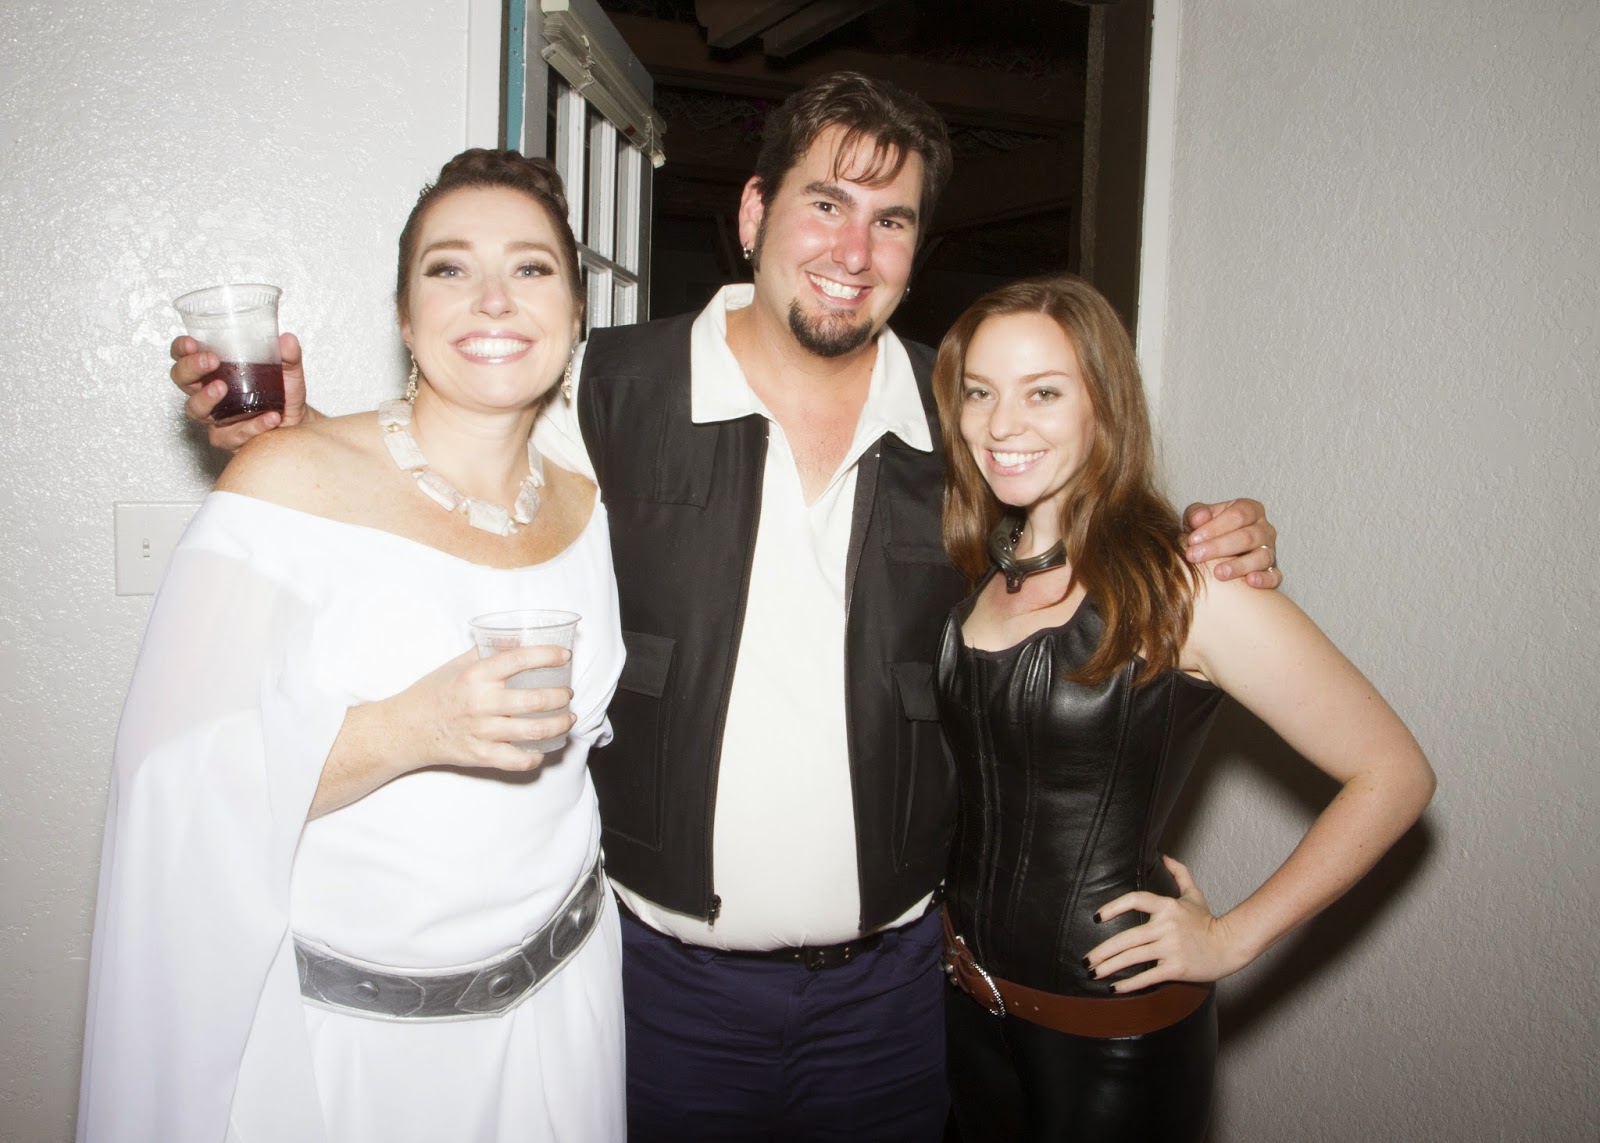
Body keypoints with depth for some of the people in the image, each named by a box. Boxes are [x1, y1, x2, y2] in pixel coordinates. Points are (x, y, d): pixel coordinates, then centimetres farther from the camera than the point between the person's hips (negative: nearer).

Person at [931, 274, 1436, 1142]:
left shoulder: (1181, 584, -19)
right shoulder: (980, 569, 0)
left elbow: (1394, 773, -16)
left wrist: (1231, 940, -15)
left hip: (1116, 1035, -6)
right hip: (969, 997, 6)